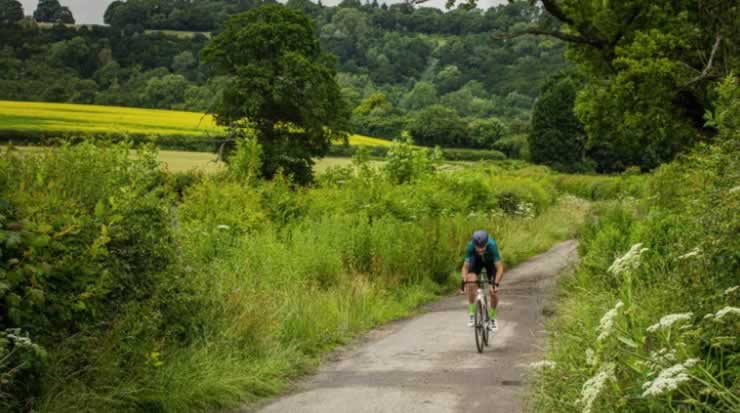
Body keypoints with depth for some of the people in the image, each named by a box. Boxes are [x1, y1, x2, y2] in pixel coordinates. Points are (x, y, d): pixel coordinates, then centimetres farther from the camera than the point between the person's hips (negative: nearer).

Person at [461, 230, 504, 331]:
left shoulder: (492, 245, -41)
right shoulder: (470, 246, -36)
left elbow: (500, 268, -41)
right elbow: (466, 266, -32)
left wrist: (496, 284, -52)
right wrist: (463, 282, -45)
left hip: (490, 261, -1)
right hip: (476, 259, 1)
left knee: (493, 291, -9)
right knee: (471, 284, -23)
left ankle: (492, 319, 13)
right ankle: (472, 315, -9)